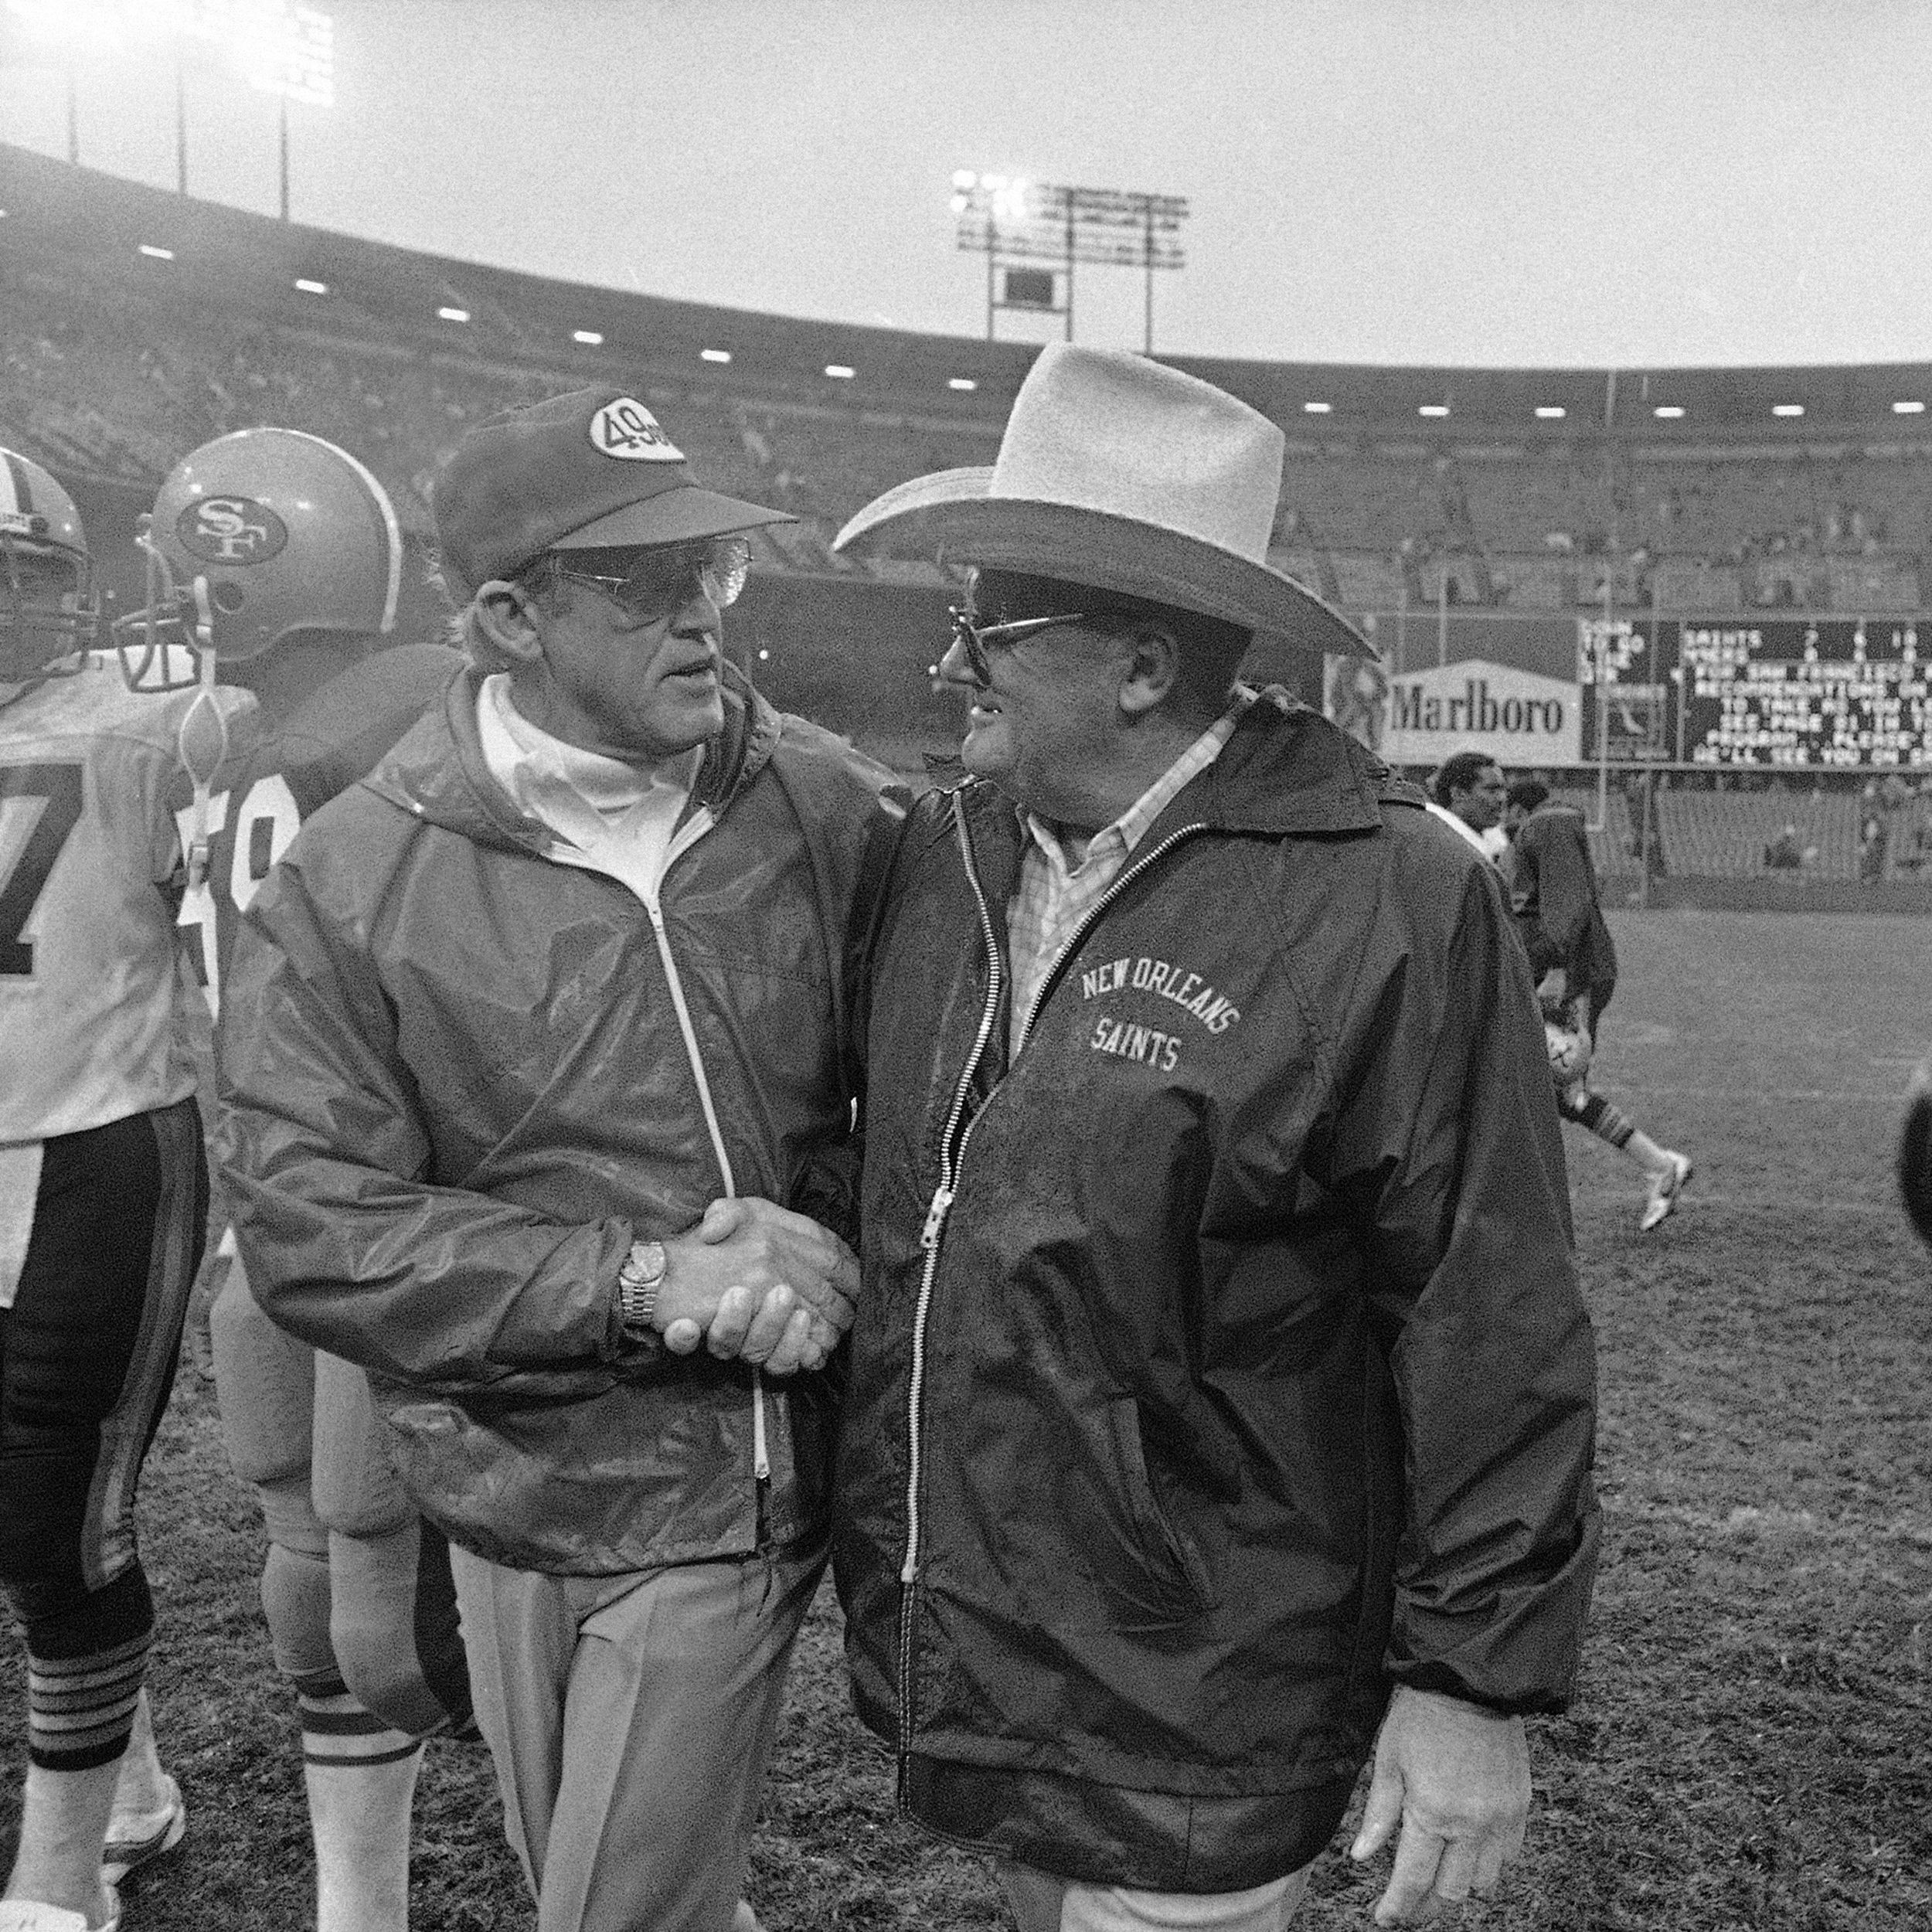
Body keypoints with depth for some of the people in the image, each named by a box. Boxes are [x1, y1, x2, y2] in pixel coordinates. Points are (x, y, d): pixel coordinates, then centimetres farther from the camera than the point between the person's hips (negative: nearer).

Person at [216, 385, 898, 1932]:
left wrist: (829, 1237, -17)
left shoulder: (830, 809, -8)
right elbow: (309, 1229, -14)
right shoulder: (348, 884, -10)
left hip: (730, 1487, -1)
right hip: (516, 1476, 2)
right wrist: (641, 1280, -22)